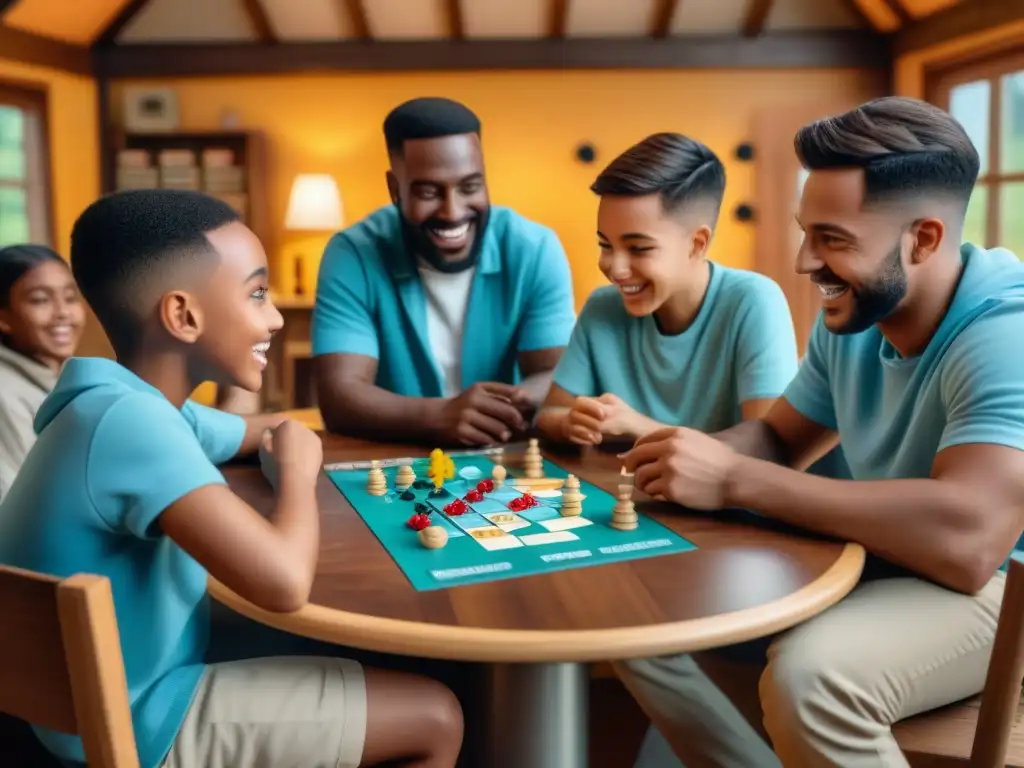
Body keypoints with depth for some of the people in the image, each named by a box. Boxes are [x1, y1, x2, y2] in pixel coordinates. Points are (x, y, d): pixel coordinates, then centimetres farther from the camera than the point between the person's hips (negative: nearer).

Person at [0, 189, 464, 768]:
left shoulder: (137, 403, 0)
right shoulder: (130, 420, -30)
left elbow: (260, 434, 18)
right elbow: (286, 583, -40)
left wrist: (285, 446, -6)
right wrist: (298, 470, -19)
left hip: (118, 682, 9)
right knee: (436, 719, -2)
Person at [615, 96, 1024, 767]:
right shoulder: (852, 316, -2)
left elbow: (967, 540, -40)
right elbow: (779, 437, 10)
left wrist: (732, 480, -34)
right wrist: (706, 456, -15)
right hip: (874, 562, 7)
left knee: (808, 677, -36)